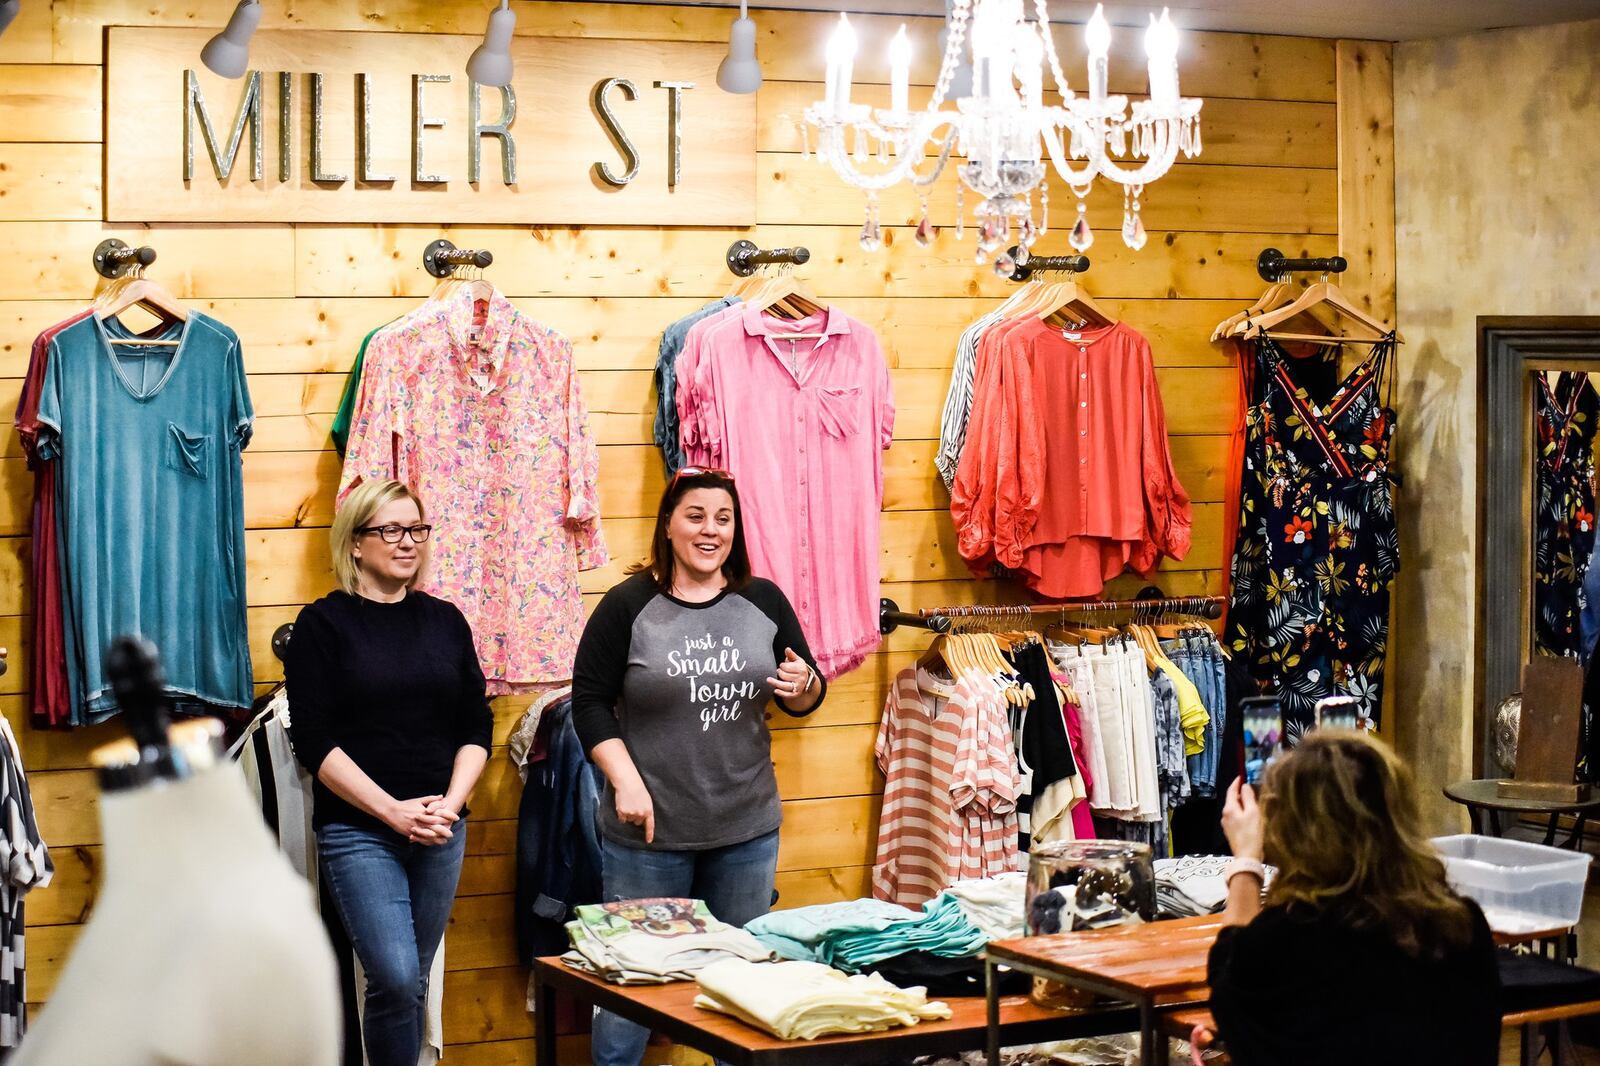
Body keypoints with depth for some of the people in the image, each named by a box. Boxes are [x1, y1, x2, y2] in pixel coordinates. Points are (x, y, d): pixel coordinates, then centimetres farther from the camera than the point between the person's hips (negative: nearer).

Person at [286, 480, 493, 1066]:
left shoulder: (445, 620, 10)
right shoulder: (324, 624, -2)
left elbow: (476, 727, 9)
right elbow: (315, 742, -8)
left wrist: (450, 802, -8)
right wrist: (393, 811, -15)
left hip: (440, 831, 4)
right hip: (357, 829, -4)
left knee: (411, 981, 8)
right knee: (394, 977, -15)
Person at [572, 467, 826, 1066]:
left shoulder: (764, 602, 5)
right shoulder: (628, 606, -5)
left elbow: (807, 697, 13)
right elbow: (590, 701, -6)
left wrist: (803, 688, -11)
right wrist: (625, 781, -16)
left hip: (747, 830, 3)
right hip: (650, 831, -3)